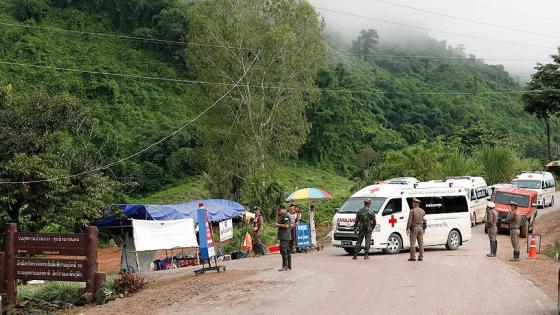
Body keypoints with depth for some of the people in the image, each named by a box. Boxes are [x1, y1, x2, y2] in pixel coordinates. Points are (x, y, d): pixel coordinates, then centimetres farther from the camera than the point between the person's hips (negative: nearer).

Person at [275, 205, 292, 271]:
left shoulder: (286, 216, -12)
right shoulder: (283, 216, 20)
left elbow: (286, 225, -22)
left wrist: (278, 225, -12)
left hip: (284, 236, -11)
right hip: (287, 236, 11)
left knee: (283, 251, -11)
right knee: (288, 251, 12)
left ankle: (285, 266, -12)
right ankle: (289, 266, 17)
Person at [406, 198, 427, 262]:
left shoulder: (412, 211, -10)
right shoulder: (422, 211, 6)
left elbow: (409, 221, -12)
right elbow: (424, 221, 9)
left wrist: (407, 229, -8)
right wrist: (424, 229, 16)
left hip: (413, 228, -5)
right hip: (420, 228, 5)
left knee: (413, 243, -1)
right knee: (421, 243, 8)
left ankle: (413, 257, -2)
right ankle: (421, 257, 8)